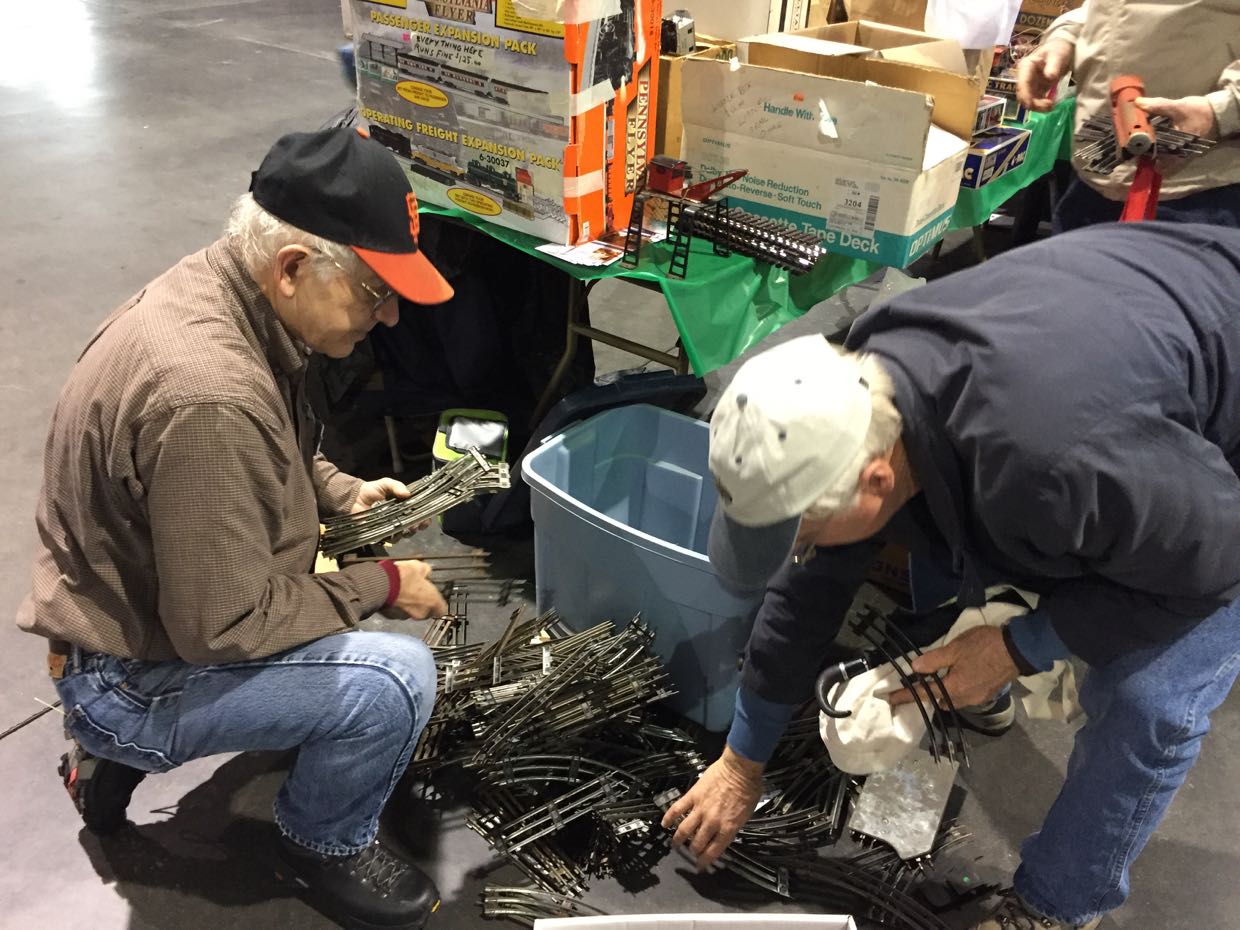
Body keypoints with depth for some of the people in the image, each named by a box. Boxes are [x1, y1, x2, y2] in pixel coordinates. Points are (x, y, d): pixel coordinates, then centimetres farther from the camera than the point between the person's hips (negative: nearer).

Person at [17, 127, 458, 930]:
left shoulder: (210, 287, -5)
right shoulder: (209, 398, -35)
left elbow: (270, 454, 14)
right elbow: (223, 627, -28)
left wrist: (345, 494, 1)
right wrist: (381, 585, -18)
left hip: (141, 604, 9)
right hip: (131, 677, -9)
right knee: (396, 679, -24)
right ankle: (326, 847, 10)